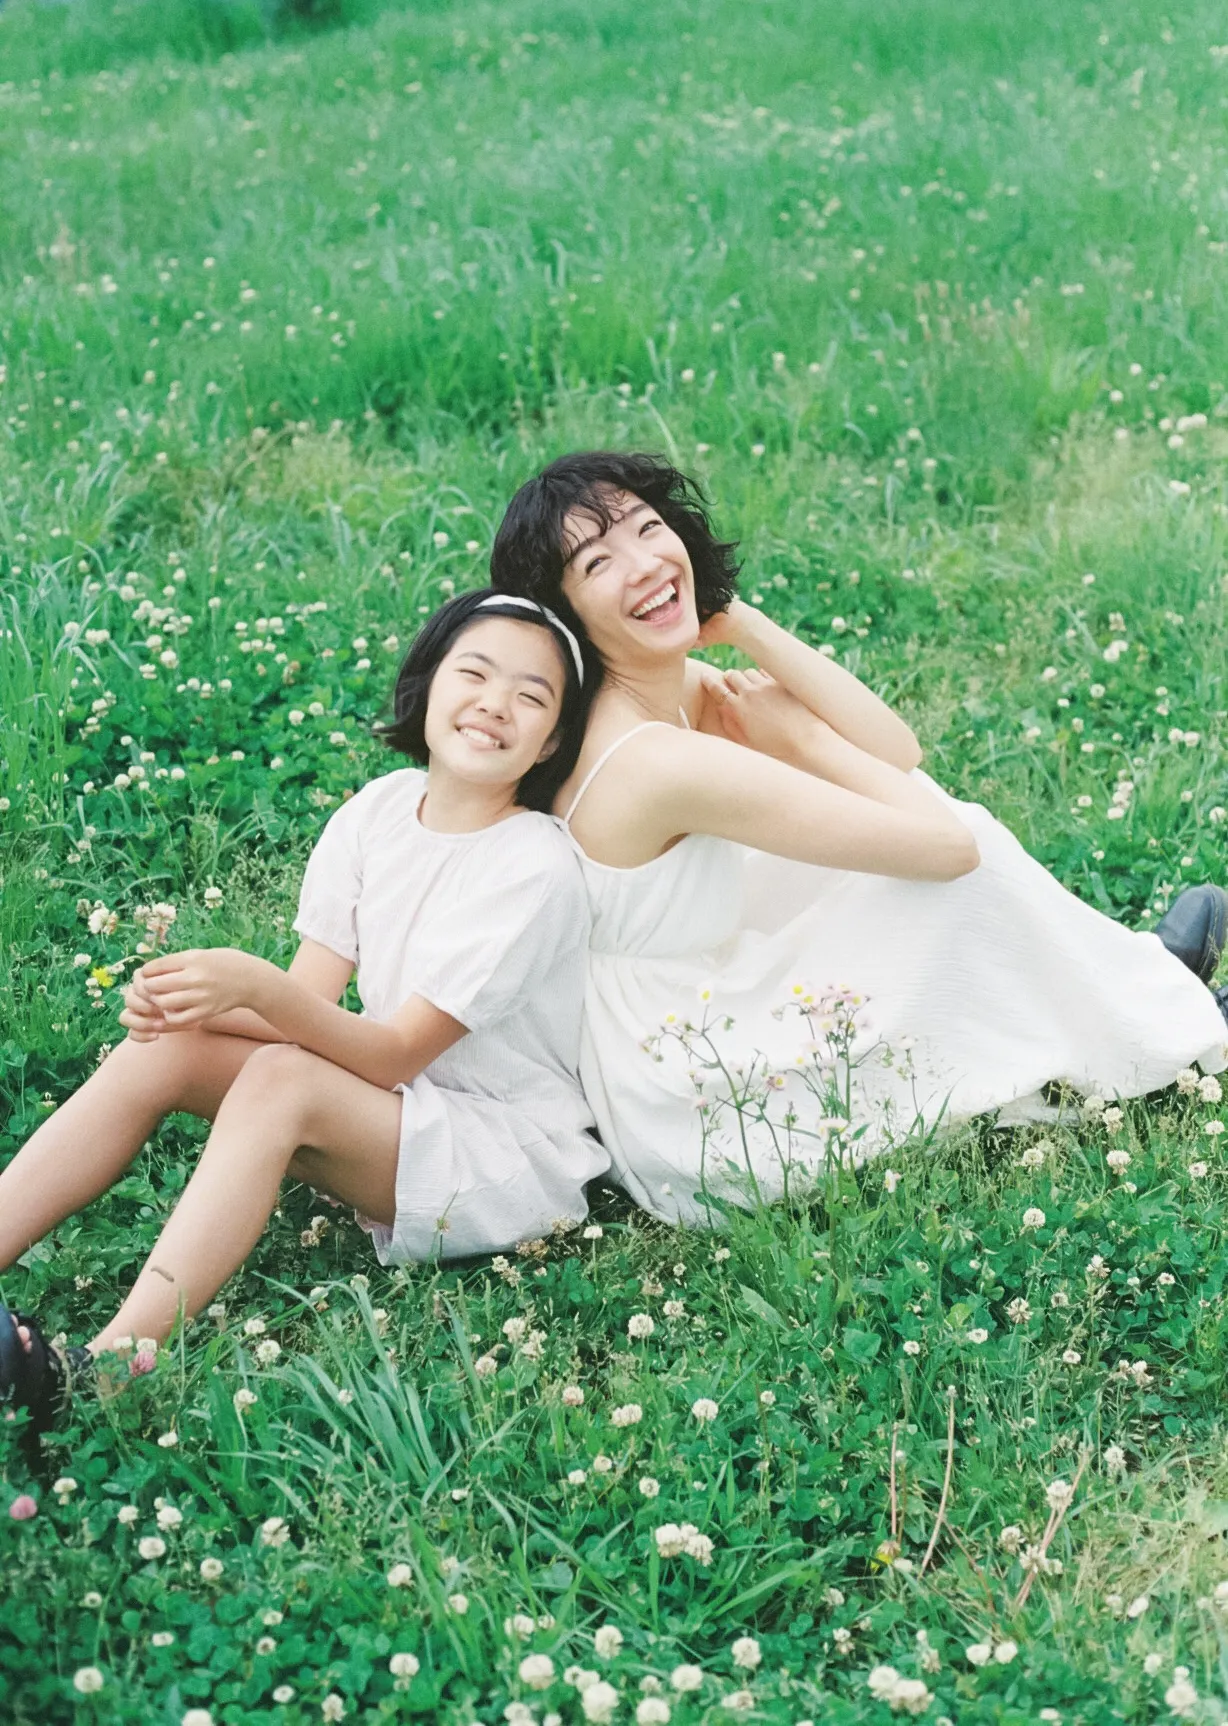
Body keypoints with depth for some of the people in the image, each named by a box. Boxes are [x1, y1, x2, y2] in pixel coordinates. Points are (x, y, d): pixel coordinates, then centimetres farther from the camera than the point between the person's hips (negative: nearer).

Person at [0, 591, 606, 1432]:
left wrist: (255, 984, -35)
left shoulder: (537, 869, -19)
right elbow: (311, 998, -5)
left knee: (279, 1079, -30)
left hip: (514, 1160, -6)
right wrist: (193, 1003, -25)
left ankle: (102, 1370, -39)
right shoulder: (380, 809, -1)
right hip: (391, 1116, 7)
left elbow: (397, 1054, -20)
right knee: (165, 1046, -12)